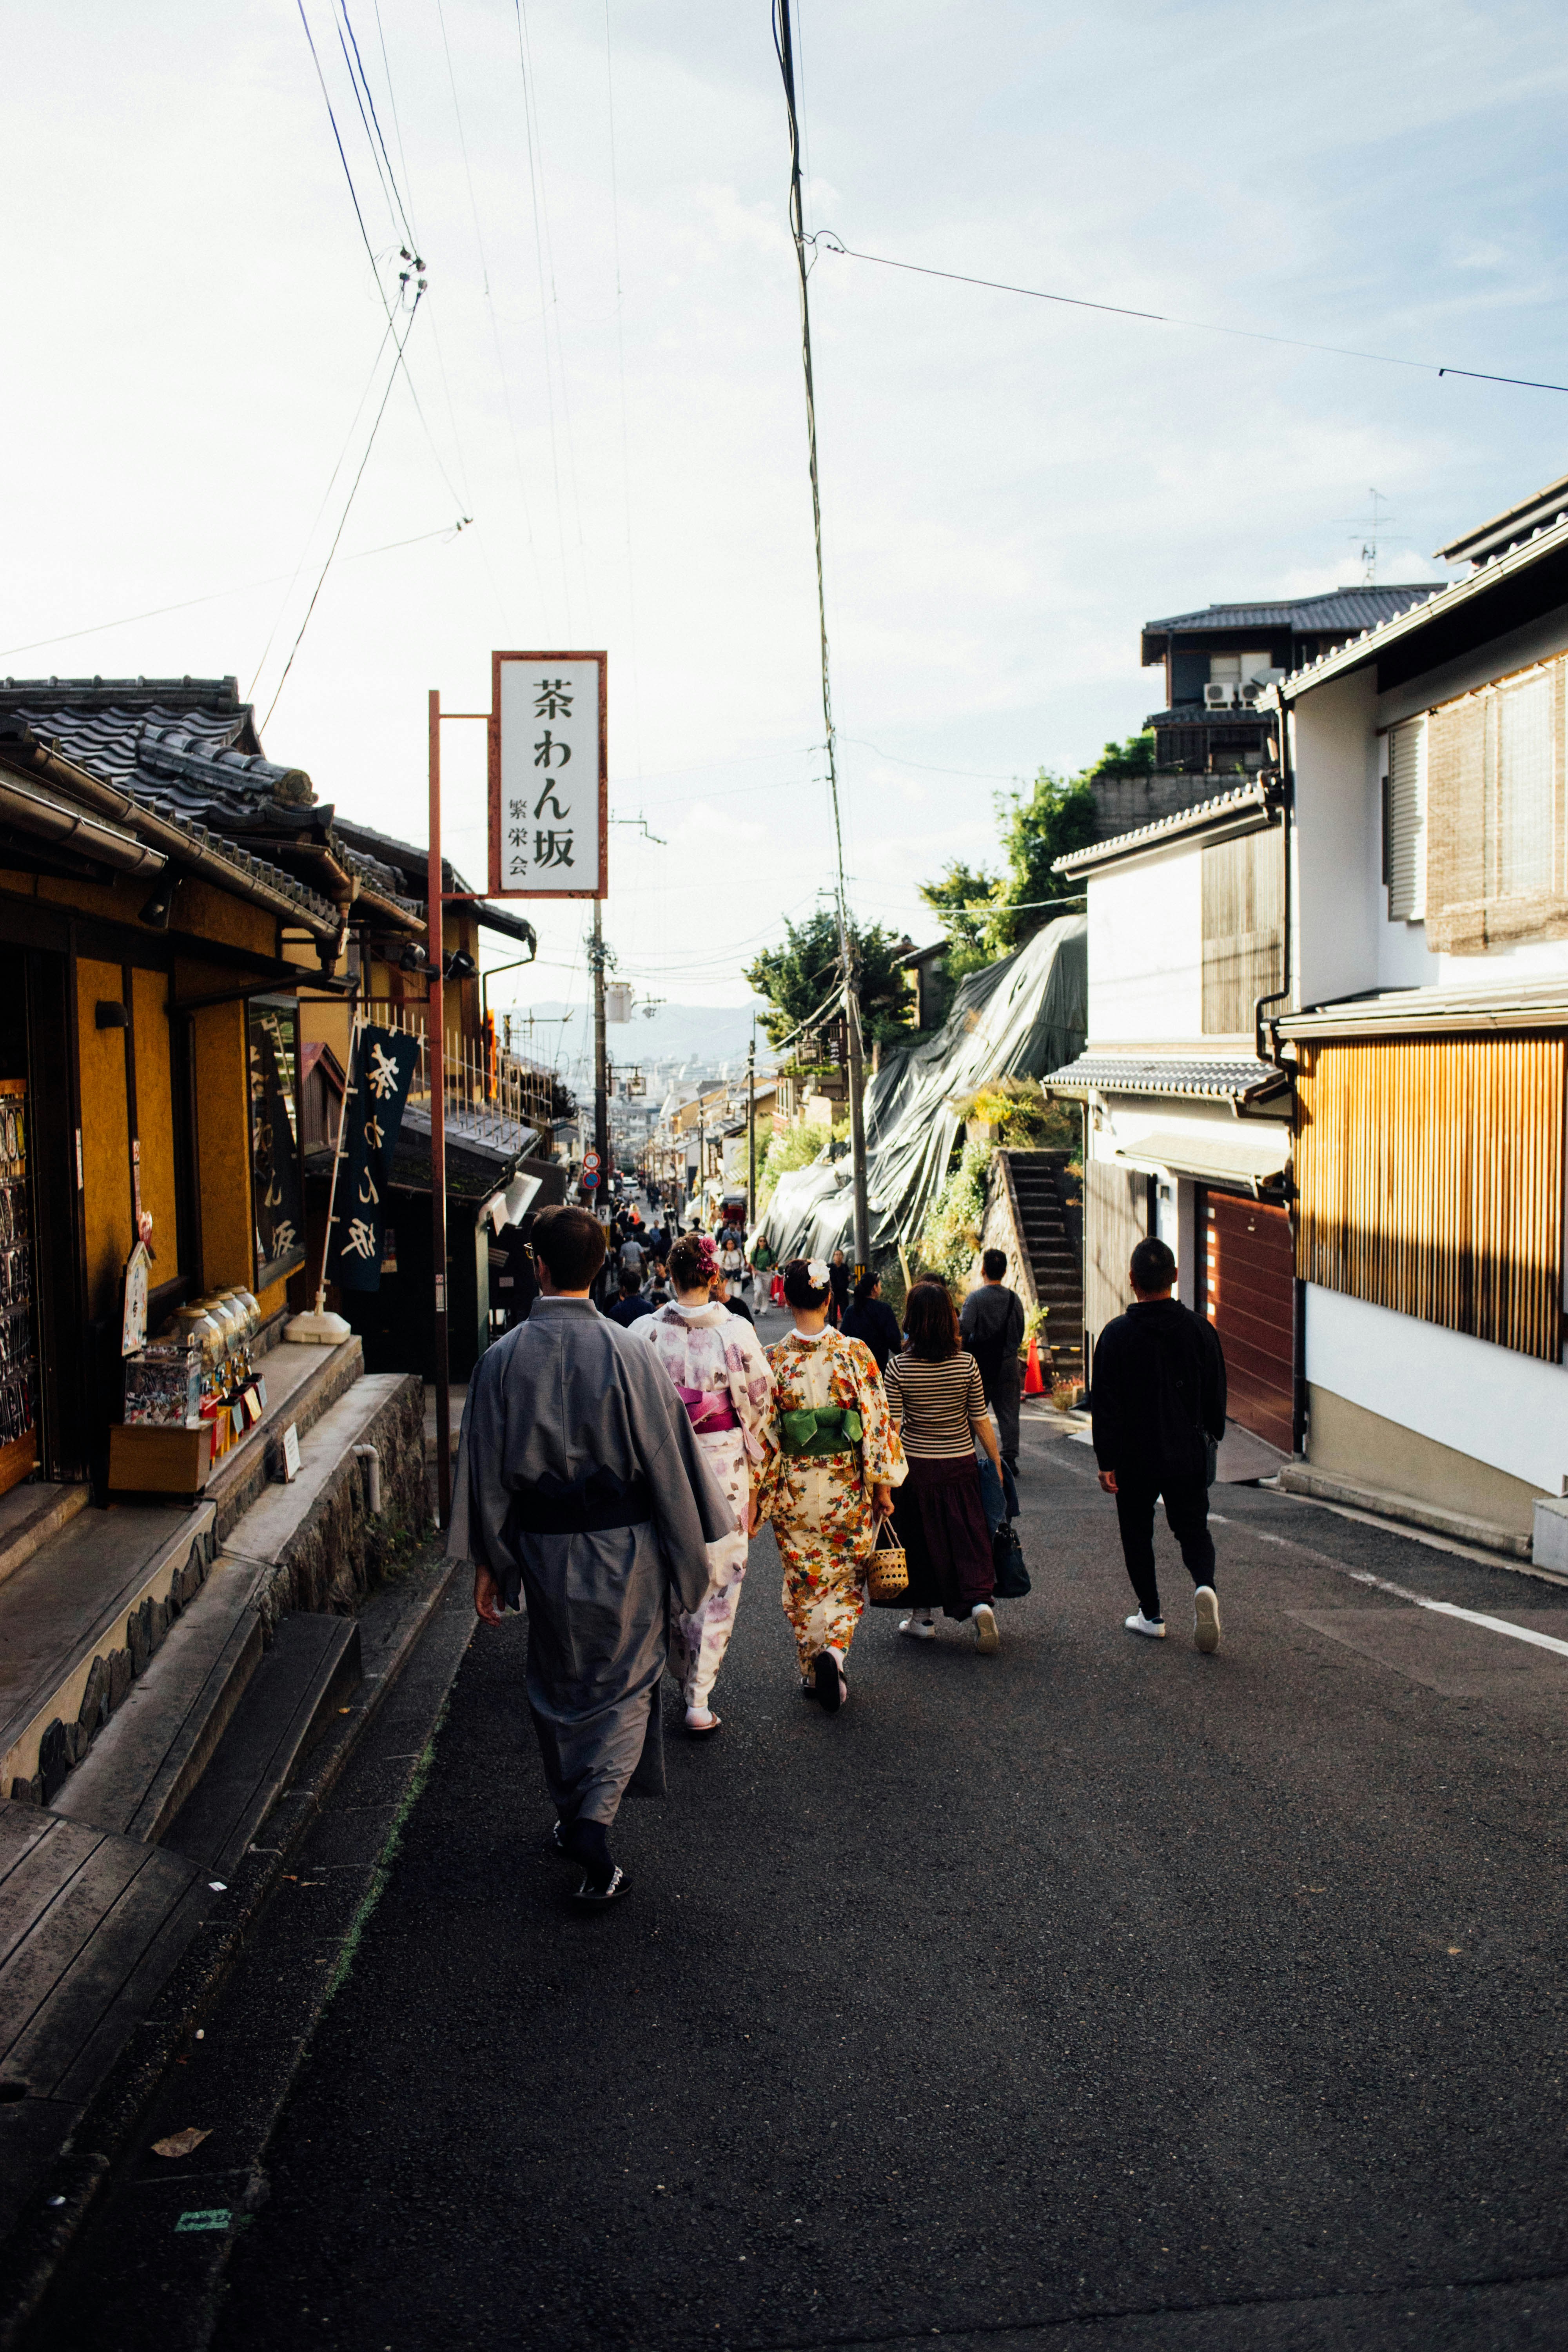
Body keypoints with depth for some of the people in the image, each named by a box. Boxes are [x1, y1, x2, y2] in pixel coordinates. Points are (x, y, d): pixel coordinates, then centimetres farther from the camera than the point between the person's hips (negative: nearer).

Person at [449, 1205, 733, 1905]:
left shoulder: (502, 1359, -7)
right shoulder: (627, 1352, -13)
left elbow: (485, 1468, -1)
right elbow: (667, 1456, -9)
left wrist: (487, 1561, 9)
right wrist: (688, 1555, 1)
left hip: (545, 1549, 2)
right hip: (625, 1548, -2)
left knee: (558, 1683, 21)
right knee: (624, 1685, 12)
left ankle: (572, 1815, 34)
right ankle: (595, 1820, -4)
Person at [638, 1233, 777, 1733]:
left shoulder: (648, 1333, -7)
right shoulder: (737, 1331, -9)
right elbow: (761, 1402, -3)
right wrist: (757, 1465, 9)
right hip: (724, 1464, -2)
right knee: (719, 1579, 6)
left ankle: (684, 1676, 32)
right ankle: (701, 1697, 4)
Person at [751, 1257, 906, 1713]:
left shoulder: (774, 1360, -9)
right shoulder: (856, 1353, -9)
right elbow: (877, 1419, -7)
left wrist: (756, 1493, 4)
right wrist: (883, 1484, 3)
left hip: (793, 1487, 0)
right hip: (848, 1486, 0)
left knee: (803, 1580, 15)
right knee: (845, 1579, 14)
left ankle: (812, 1672, 21)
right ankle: (833, 1653, -8)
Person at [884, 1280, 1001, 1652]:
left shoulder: (898, 1368, -12)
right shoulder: (966, 1364, -8)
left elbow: (891, 1427, -10)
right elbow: (981, 1422, -2)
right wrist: (997, 1462, 10)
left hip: (915, 1466, -1)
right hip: (960, 1465, 1)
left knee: (920, 1538, 13)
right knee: (967, 1537, 8)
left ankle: (923, 1617, 23)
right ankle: (980, 1603, -11)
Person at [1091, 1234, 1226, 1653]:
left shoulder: (1117, 1334, -10)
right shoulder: (1200, 1330, -2)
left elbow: (1104, 1403, -10)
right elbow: (1216, 1397, 6)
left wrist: (1106, 1461, -5)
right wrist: (1212, 1441, 20)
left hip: (1135, 1458, -2)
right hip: (1188, 1454, 2)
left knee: (1137, 1534, 14)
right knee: (1193, 1528, 14)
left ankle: (1151, 1615, 18)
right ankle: (1205, 1585, -13)